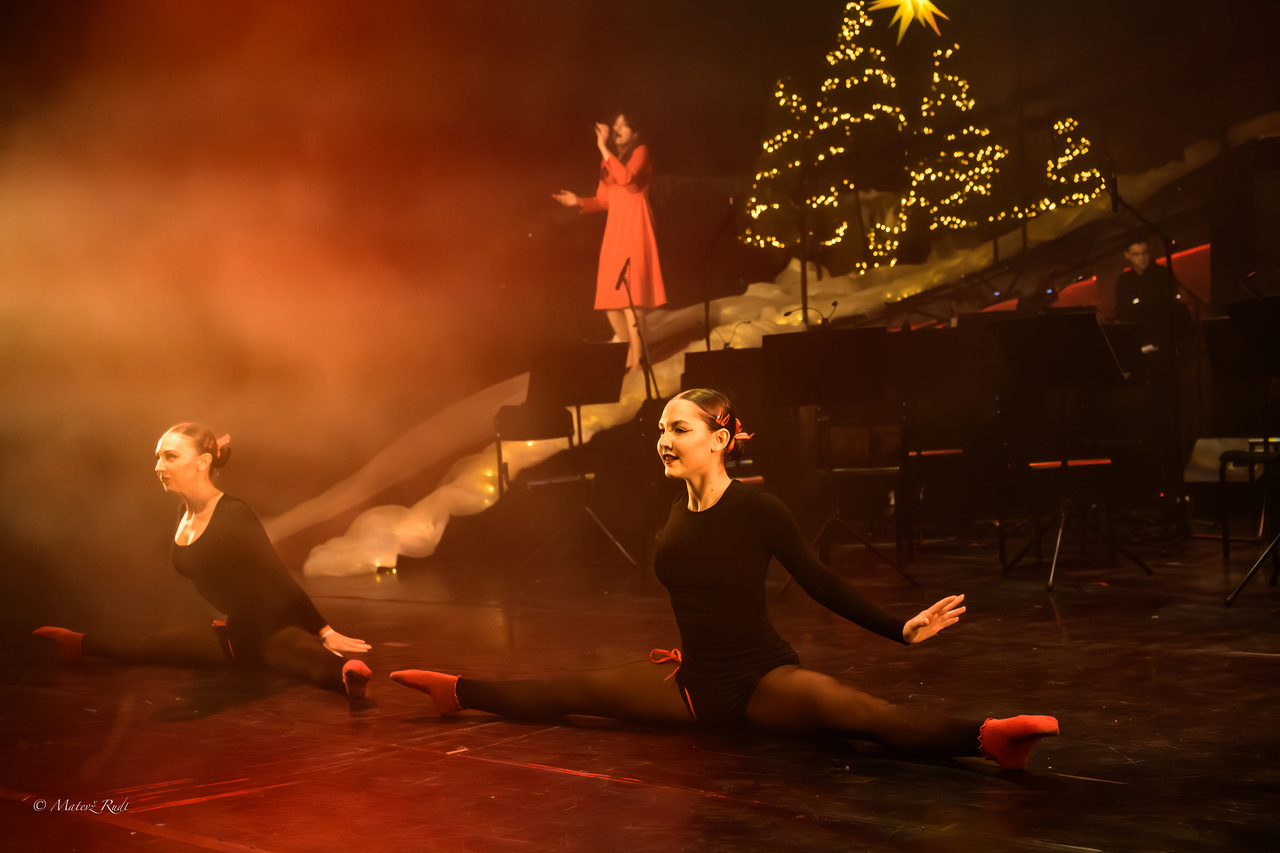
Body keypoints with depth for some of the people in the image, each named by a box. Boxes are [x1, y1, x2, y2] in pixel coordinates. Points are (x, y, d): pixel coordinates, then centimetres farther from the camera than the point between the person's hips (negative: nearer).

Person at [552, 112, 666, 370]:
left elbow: (625, 177, -21)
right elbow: (603, 200, 17)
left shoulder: (640, 151, -1)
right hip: (614, 226, 7)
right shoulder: (608, 160, 19)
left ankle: (636, 356, -13)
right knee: (610, 298, 3)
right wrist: (579, 202, 1)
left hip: (635, 225, -7)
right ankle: (631, 350, 17)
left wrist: (603, 148, -17)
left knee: (628, 293, -16)